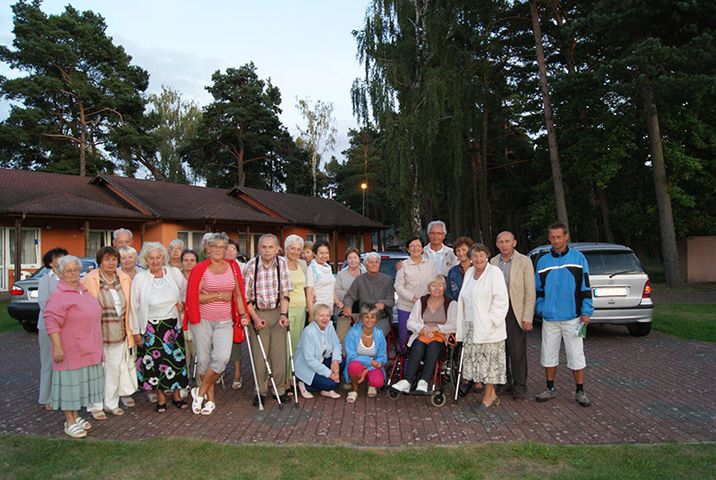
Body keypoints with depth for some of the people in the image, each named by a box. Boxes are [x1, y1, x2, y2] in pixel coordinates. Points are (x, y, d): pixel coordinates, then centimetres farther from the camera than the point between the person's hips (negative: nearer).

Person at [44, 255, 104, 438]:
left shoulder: (83, 290, 11)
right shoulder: (59, 295, -15)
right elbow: (51, 322, -20)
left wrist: (95, 346, 21)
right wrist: (57, 346, -24)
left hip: (87, 349, 8)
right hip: (70, 350, -8)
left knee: (80, 381, 16)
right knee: (70, 382, 2)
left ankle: (76, 416, 29)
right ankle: (69, 422, 13)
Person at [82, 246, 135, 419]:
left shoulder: (124, 279, 3)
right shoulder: (90, 280, -11)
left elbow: (128, 306, 7)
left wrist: (129, 330, 5)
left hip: (118, 333, 5)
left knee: (115, 368, 13)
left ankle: (111, 403, 28)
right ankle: (95, 406, 19)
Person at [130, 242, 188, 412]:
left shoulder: (174, 273, -2)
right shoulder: (139, 278, -6)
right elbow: (134, 307, -2)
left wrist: (182, 302, -4)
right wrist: (136, 331, -2)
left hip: (173, 325, 2)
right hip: (151, 327, -2)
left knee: (176, 359, 7)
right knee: (155, 362, 3)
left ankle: (176, 395, 24)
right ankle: (161, 398, 20)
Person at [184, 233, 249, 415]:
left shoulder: (233, 267, 6)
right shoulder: (200, 269, -5)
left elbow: (238, 294, 11)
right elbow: (195, 297, -10)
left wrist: (243, 314, 3)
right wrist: (219, 296, -13)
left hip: (224, 322, 2)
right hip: (202, 320, -2)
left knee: (222, 358, -14)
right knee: (204, 361, 6)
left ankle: (200, 392, 6)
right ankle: (210, 398, 24)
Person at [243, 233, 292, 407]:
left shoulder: (281, 263, -4)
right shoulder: (251, 265, -11)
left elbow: (285, 291, -3)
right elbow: (245, 296, -7)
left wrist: (283, 314, -12)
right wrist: (255, 318, -10)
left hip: (277, 313, 2)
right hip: (257, 313, -2)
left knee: (279, 353, 3)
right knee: (259, 354, 1)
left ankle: (280, 389, 17)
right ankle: (261, 391, 16)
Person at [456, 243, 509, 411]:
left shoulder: (494, 273, -8)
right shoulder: (469, 273, 13)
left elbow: (501, 300, -13)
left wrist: (491, 322, -16)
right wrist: (462, 326, 14)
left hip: (488, 327, -7)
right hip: (471, 327, 7)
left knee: (489, 362, 0)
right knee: (475, 360, 8)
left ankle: (488, 397, 14)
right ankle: (492, 395, 22)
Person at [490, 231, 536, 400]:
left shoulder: (524, 261, -4)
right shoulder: (493, 262, 9)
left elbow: (530, 292, -6)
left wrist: (527, 318, -11)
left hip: (515, 311, -4)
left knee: (517, 351, -2)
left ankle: (519, 386, 12)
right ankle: (504, 381, 24)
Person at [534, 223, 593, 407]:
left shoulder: (578, 258, -1)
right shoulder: (542, 261, 6)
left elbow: (585, 286, -1)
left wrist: (586, 312, -6)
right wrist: (540, 309, 5)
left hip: (572, 317, -3)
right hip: (550, 318, 3)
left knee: (576, 356, 3)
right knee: (548, 355, 10)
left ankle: (580, 392, 16)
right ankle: (550, 389, 24)